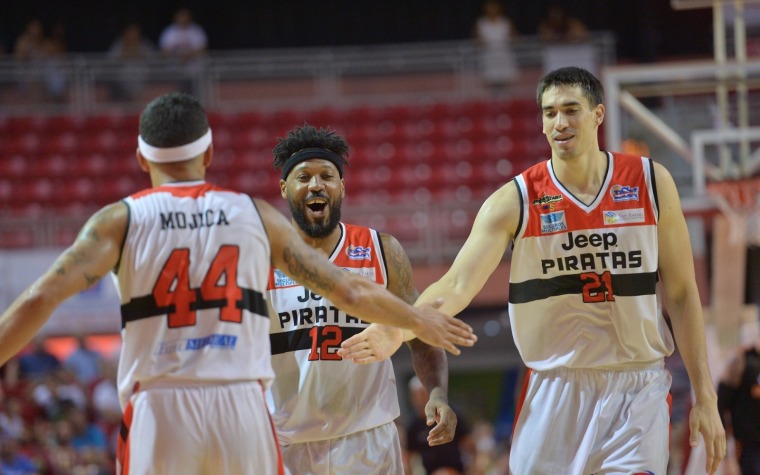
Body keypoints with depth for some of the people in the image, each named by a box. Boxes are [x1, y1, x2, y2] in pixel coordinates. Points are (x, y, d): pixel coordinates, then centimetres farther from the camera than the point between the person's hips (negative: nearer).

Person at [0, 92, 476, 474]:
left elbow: (41, 299, -9)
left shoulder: (122, 219, 4)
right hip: (242, 408, 1)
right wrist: (419, 320, 29)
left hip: (160, 410, -1)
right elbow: (351, 292, 13)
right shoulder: (256, 215, 10)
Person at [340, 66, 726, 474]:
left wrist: (705, 396, 1)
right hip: (554, 391, 0)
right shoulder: (516, 201, -4)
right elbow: (457, 286, -13)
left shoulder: (650, 183, 0)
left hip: (637, 390, 0)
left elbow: (681, 293, 5)